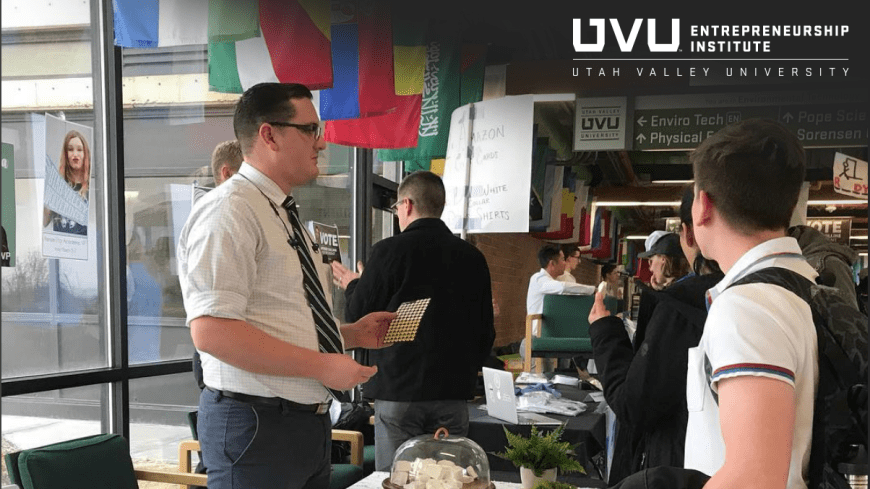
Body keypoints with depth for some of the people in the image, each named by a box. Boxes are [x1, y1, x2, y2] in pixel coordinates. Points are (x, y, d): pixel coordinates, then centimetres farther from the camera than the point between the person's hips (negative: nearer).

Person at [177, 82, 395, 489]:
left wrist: (352, 333, 9)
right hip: (257, 425, -9)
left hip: (310, 420, 9)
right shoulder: (229, 211, -16)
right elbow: (212, 332, -26)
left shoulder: (284, 216, 14)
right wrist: (322, 366, -22)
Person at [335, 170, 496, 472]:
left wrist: (353, 285, 17)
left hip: (398, 389, -3)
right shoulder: (473, 258, 3)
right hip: (453, 390, 4)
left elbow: (358, 317, -4)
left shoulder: (389, 251, -10)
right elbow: (486, 330, 8)